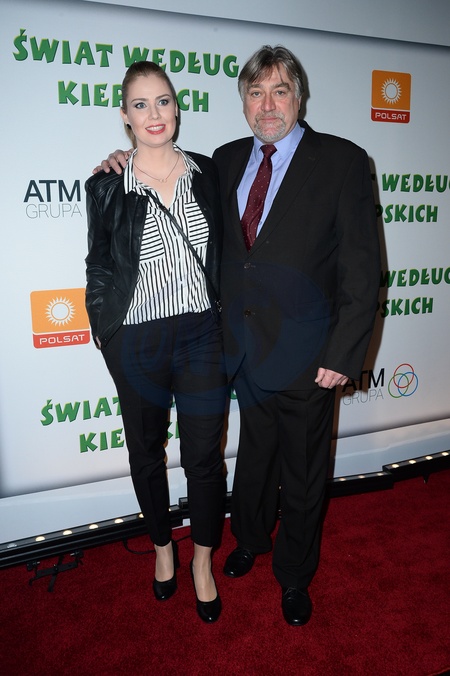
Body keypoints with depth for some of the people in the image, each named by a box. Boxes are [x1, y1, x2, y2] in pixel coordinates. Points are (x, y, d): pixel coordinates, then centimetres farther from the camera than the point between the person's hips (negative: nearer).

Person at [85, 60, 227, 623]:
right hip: (137, 342, 0)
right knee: (147, 453, 16)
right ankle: (163, 546, 43)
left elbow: (223, 254, 10)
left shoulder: (207, 172, 2)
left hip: (202, 335, 1)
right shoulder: (106, 186, -3)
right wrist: (104, 333, 3)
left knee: (205, 457, 7)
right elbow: (98, 267, 5)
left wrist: (226, 316, 6)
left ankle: (203, 560, 33)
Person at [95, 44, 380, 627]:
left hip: (306, 357, -3)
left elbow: (361, 268, -11)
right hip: (246, 350, 4)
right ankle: (251, 541, 51)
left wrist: (343, 355, -15)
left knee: (302, 476, 14)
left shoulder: (343, 161, -8)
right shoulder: (226, 161, 6)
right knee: (254, 459, 23)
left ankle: (294, 575, 40)